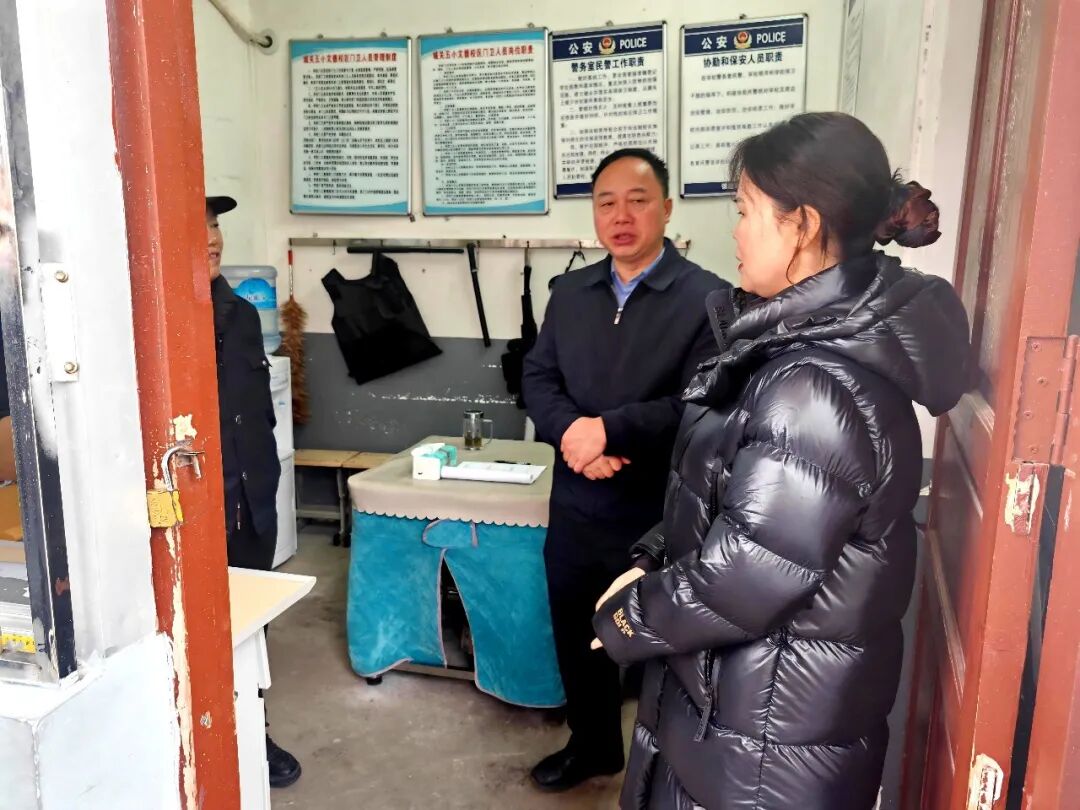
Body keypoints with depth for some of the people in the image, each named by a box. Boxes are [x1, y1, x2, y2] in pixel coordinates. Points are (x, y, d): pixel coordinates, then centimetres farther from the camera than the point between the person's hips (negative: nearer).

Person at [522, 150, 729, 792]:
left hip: (661, 515, -5)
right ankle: (592, 745, 46)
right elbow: (538, 379, 2)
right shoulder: (570, 292, 7)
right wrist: (573, 433, -17)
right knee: (576, 637, 21)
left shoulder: (707, 299, -12)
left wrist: (609, 429, -24)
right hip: (575, 505, 6)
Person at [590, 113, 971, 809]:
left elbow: (747, 575, -26)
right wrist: (653, 563, 0)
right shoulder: (825, 334, 3)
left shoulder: (817, 387, -29)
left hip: (773, 720, -8)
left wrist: (629, 615, -10)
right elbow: (730, 497, 10)